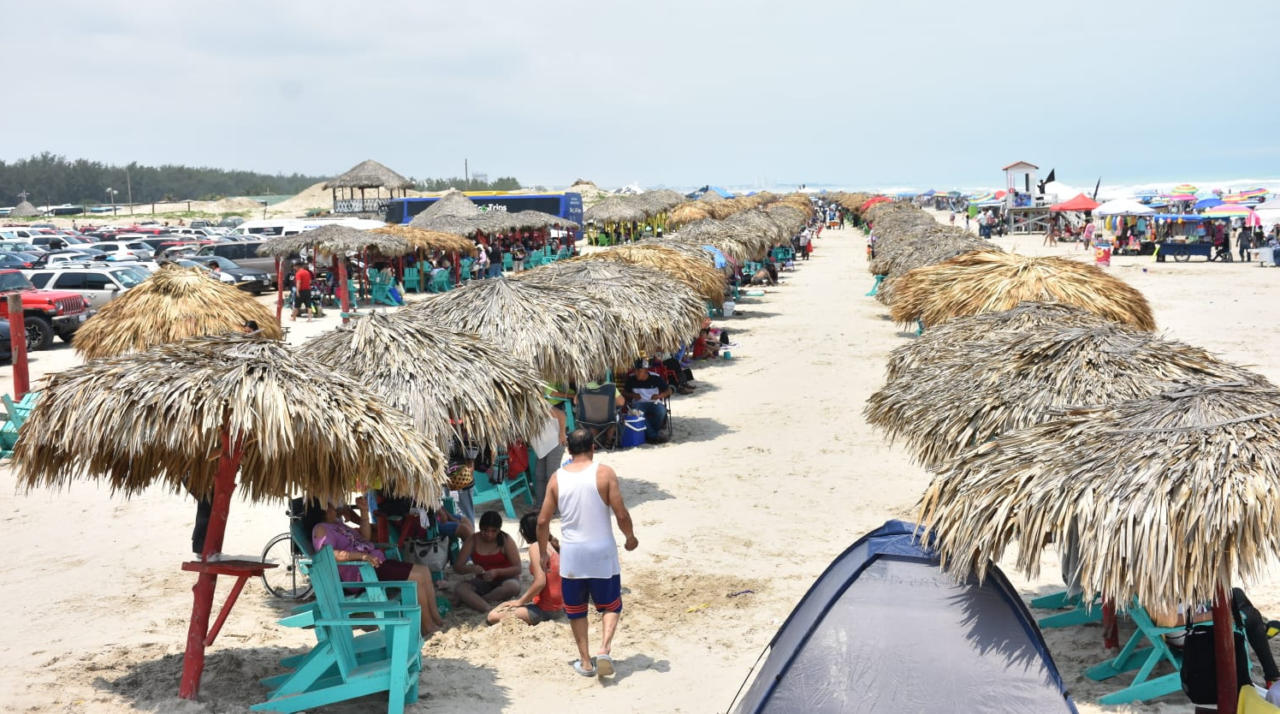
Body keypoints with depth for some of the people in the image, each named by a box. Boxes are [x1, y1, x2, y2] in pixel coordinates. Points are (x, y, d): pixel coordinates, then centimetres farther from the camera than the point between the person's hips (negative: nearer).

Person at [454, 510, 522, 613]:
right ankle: (488, 610, -44)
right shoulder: (472, 540, -6)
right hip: (483, 583, 2)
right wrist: (471, 568, -30)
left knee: (513, 586, -37)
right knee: (459, 587, -27)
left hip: (504, 580, -2)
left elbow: (517, 569, -13)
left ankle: (474, 601, -21)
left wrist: (497, 572, -30)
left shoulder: (506, 540, -11)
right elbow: (457, 567, -8)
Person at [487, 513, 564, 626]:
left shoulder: (535, 547, -13)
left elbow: (540, 582, -22)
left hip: (546, 610, -9)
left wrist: (520, 601, -9)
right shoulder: (552, 544, 11)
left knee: (493, 617, -12)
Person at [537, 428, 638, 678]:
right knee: (610, 605, 13)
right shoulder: (604, 473, -8)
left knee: (576, 610, 17)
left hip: (571, 554, 2)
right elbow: (621, 514, -10)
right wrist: (631, 538, 9)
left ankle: (585, 661, 18)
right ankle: (605, 649, -8)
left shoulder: (557, 478, -1)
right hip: (602, 552, -2)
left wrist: (543, 552, 15)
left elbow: (543, 520, 2)